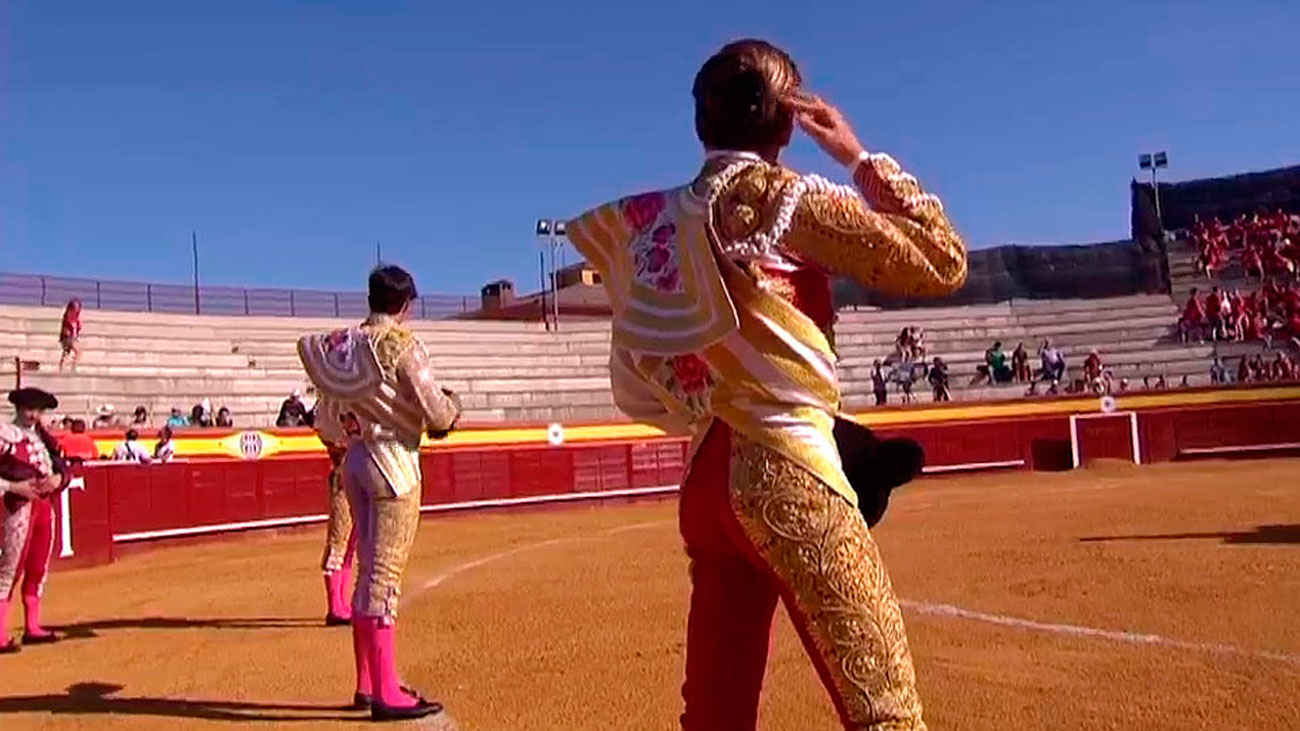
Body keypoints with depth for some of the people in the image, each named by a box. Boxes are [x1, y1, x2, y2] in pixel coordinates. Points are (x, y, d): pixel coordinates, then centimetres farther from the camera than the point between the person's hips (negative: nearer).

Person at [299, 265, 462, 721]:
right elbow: (437, 415, -14)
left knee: (370, 571, 14)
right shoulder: (401, 345, -12)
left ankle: (367, 683, 22)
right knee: (384, 574, -6)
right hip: (394, 461, -7)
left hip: (354, 461, 7)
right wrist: (453, 405, 6)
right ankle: (386, 693, -1)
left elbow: (328, 424, 12)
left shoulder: (339, 345, 9)